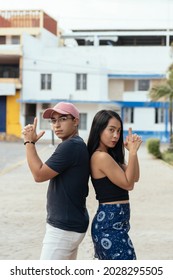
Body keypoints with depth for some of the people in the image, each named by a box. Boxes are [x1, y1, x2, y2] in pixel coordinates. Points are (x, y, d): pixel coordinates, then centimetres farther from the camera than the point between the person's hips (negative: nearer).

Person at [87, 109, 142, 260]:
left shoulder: (109, 155, 14)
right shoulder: (101, 157, -17)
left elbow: (134, 177, 9)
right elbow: (128, 184, -13)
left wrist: (133, 151, -2)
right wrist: (133, 152, -16)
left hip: (109, 222, 10)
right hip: (111, 224, -10)